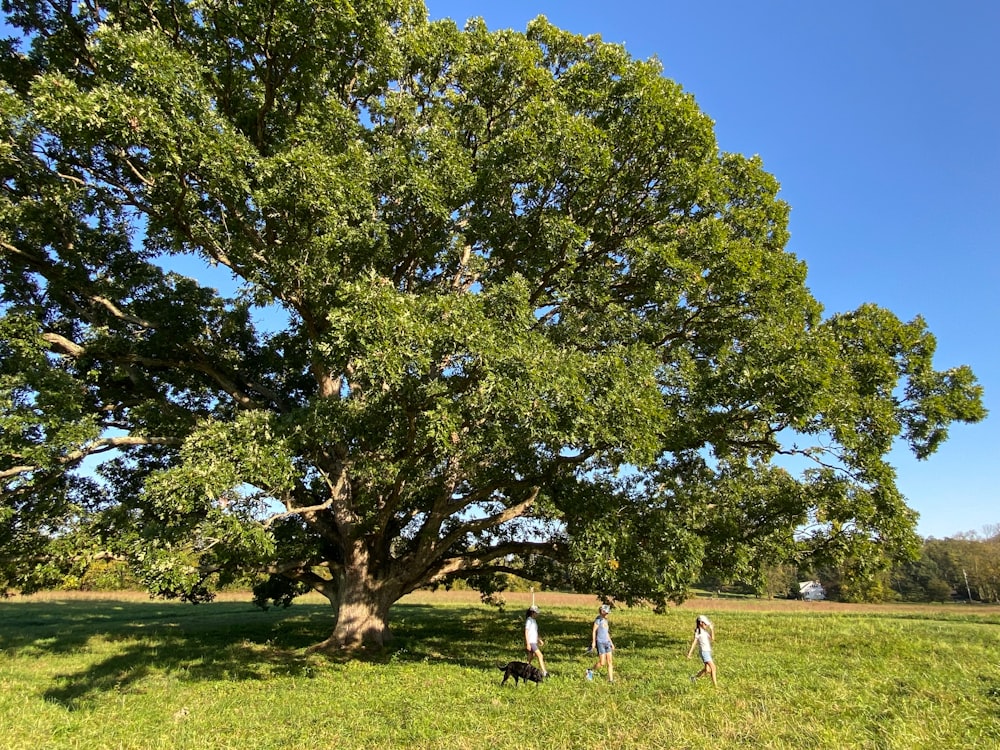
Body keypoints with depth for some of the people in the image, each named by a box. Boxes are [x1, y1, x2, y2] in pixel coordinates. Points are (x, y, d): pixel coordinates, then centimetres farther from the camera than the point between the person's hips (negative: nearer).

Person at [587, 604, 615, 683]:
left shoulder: (605, 620, 14)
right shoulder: (598, 619, -9)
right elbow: (594, 630, -13)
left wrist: (611, 643, 20)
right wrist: (593, 642, -19)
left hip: (607, 642, 7)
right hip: (600, 643, -7)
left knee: (610, 661, 1)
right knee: (602, 663, -7)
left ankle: (611, 679, 4)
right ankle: (590, 671, 15)